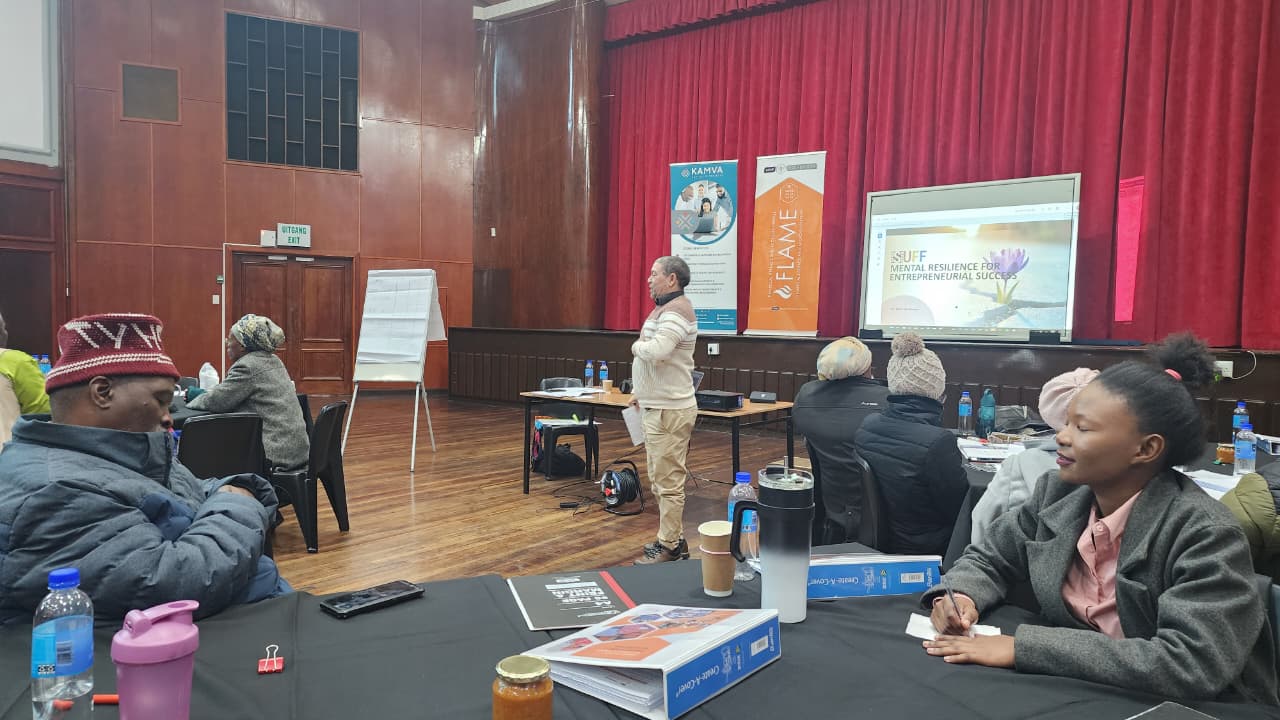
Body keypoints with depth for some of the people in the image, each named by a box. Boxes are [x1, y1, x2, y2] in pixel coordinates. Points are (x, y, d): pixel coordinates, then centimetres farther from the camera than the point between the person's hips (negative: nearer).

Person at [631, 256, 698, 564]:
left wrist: (637, 345, -11)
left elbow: (657, 351, -32)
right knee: (660, 479, 17)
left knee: (668, 481, -4)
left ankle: (670, 549, 3)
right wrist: (643, 392, 20)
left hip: (669, 411, -11)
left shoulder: (676, 311, -16)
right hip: (659, 407, 11)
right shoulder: (665, 308, 17)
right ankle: (673, 539, 26)